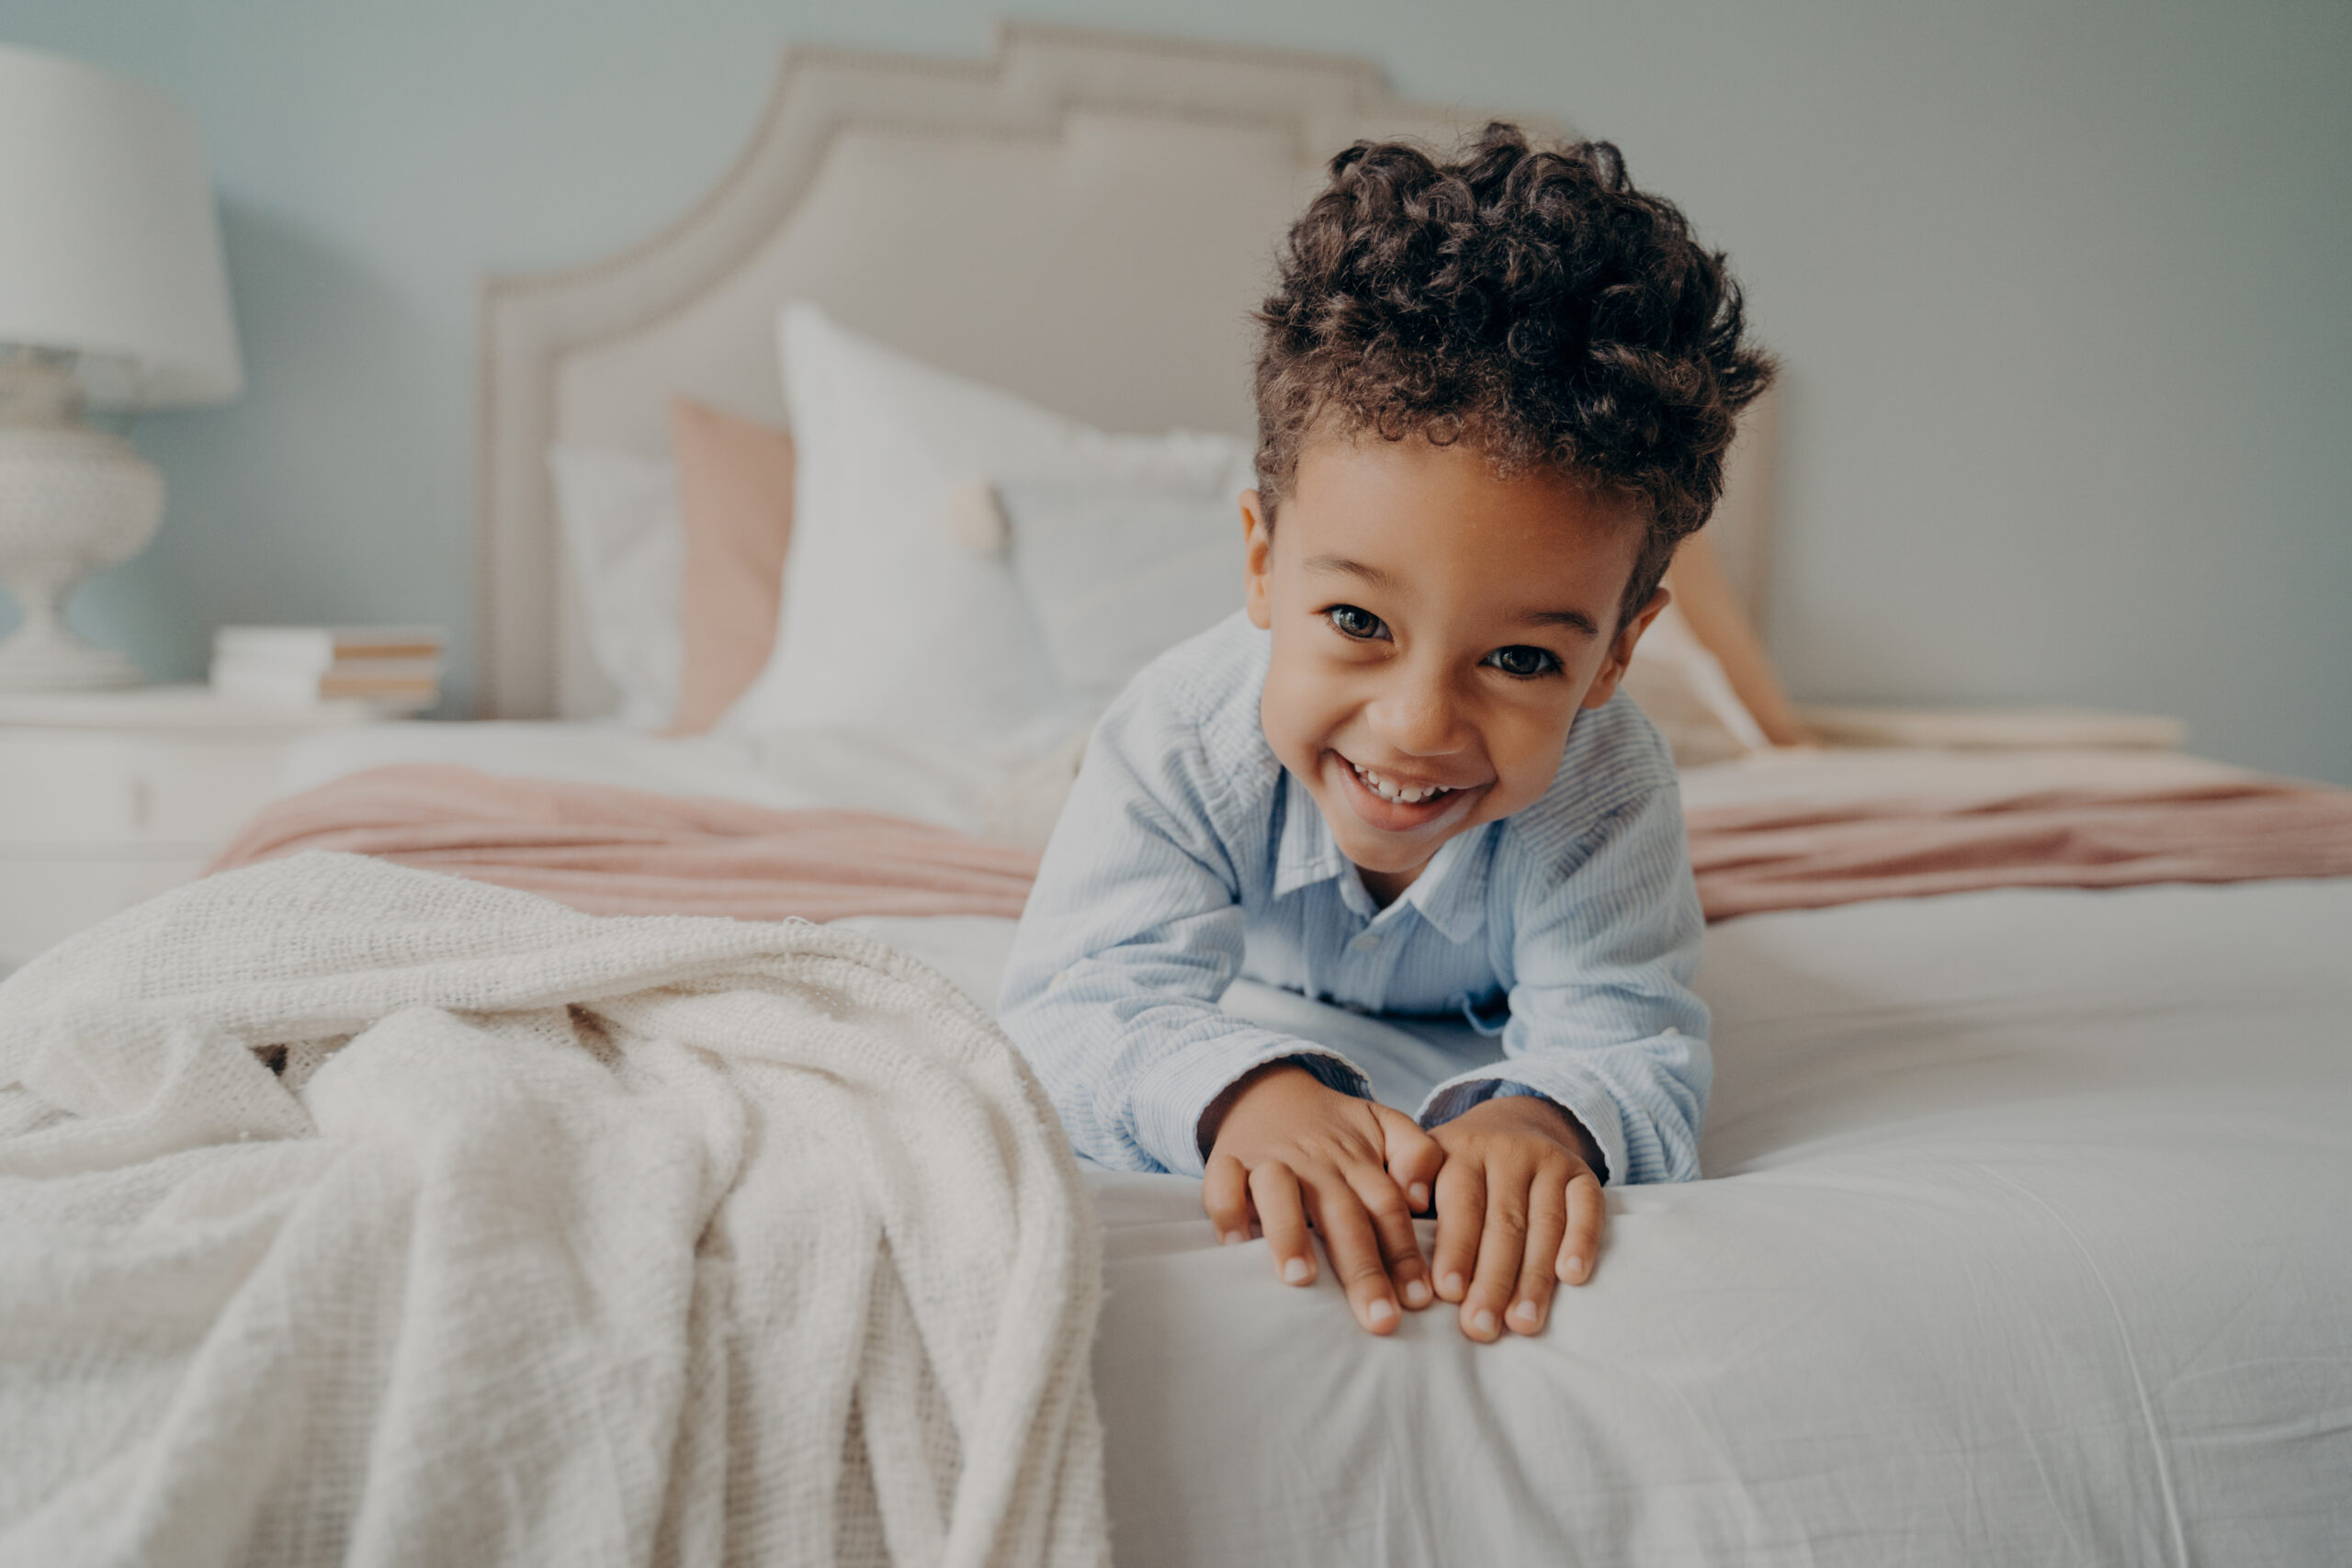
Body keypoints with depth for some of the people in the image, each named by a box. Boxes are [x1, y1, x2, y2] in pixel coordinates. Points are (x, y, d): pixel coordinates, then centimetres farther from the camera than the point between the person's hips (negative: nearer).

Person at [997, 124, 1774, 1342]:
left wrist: (1539, 1117, -77)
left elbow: (1639, 1054, -50)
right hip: (1256, 959, 0)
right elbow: (1086, 999, -55)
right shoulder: (1185, 741, -50)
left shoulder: (1604, 797, -49)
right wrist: (1244, 1091, -79)